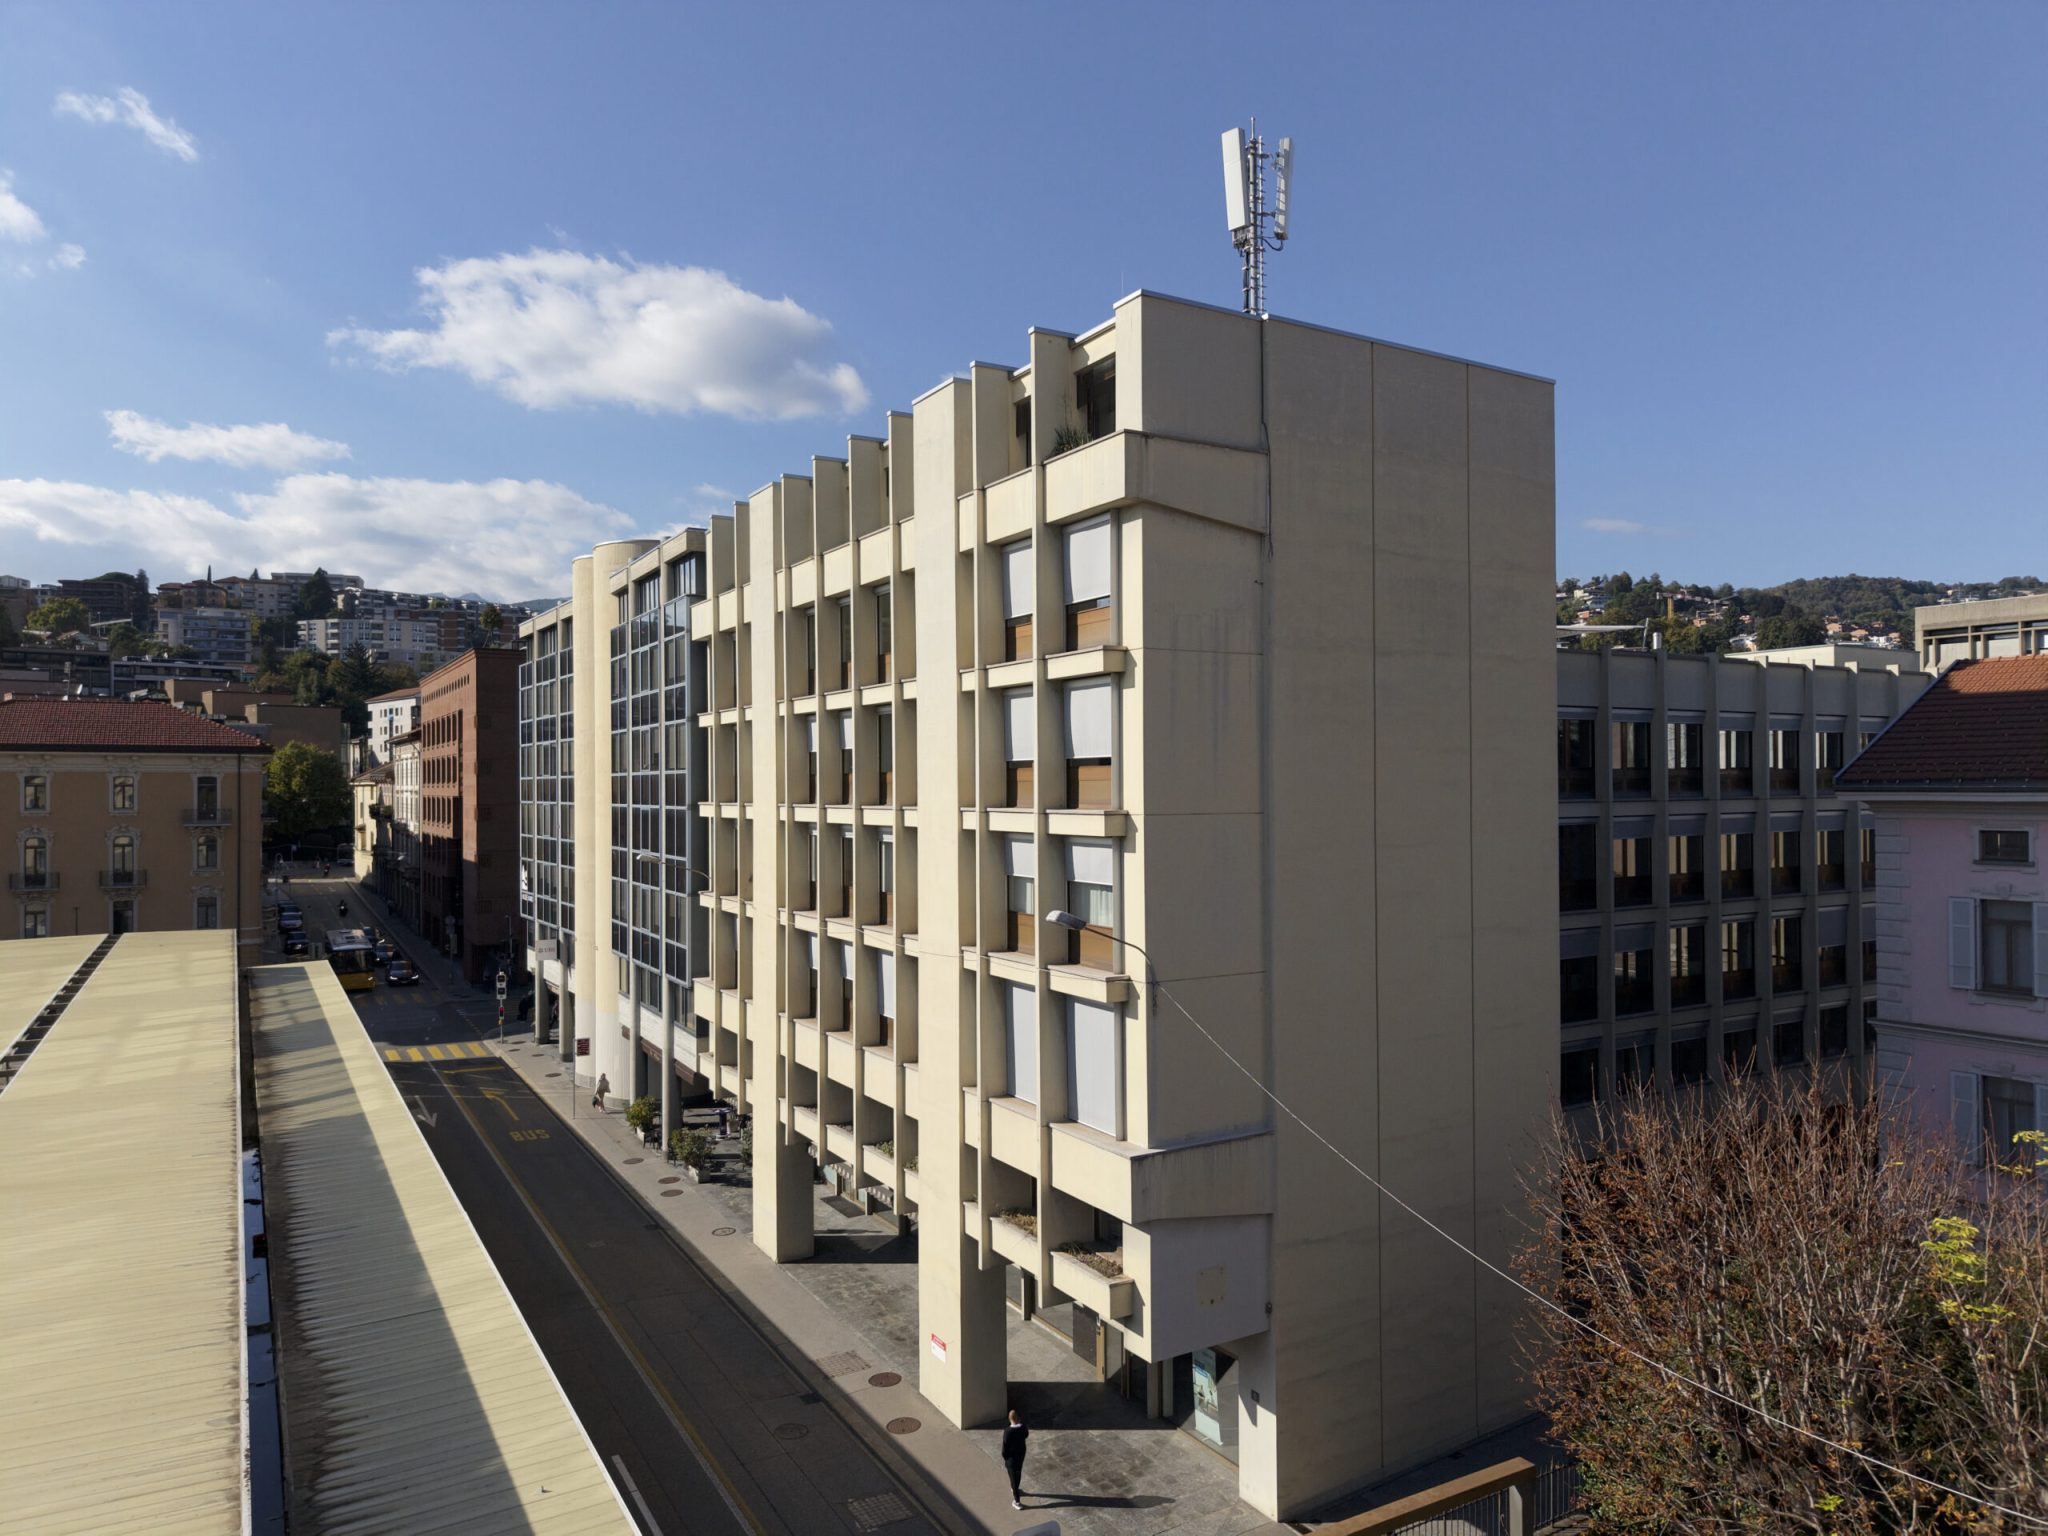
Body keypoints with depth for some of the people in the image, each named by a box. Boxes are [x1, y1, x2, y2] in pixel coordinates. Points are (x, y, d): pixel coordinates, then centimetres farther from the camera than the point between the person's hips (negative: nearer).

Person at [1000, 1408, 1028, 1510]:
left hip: (1011, 1457, -5)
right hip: (1021, 1455, 5)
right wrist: (1022, 1422, -4)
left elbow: (1005, 1447, -22)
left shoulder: (1007, 1431, -33)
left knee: (1014, 1477, 12)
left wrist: (1004, 1460, -6)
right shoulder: (1023, 1428, -20)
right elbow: (1026, 1435, 5)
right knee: (1018, 1474, 29)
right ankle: (1015, 1489, 53)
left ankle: (1017, 1501, 23)